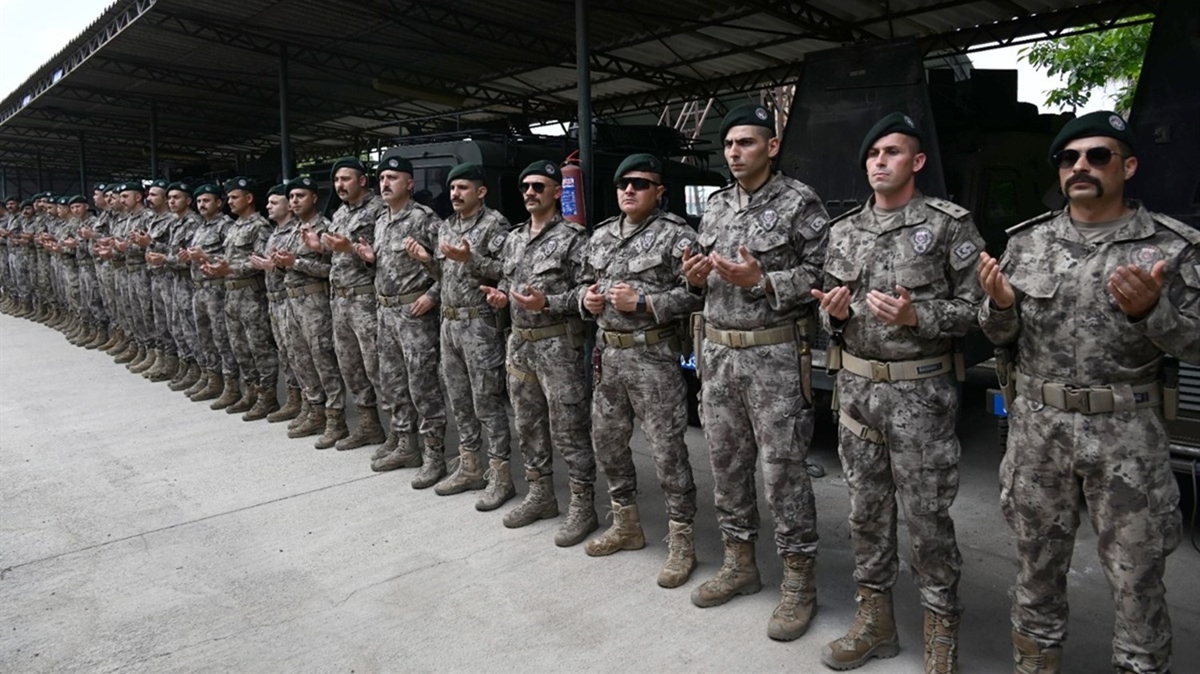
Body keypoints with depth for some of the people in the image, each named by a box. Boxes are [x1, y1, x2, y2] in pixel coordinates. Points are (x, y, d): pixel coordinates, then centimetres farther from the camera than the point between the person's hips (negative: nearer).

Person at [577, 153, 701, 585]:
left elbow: (695, 292, -15)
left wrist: (642, 301, -20)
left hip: (654, 355, -7)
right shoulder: (601, 235, 13)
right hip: (607, 352, 7)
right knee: (606, 440, 14)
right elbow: (585, 282, 23)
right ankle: (626, 525, 33)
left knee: (667, 449, -2)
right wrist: (587, 298, 1)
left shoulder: (675, 235, -8)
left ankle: (681, 542, 13)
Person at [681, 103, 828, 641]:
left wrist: (760, 281, -22)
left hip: (775, 354, -6)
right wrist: (695, 277, -3)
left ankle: (799, 582, 15)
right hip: (717, 351, 7)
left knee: (783, 469, -1)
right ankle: (740, 564, 29)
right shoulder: (715, 206, 13)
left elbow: (822, 275, -11)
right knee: (726, 462, 13)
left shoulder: (799, 202, -6)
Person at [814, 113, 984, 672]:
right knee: (866, 509, 13)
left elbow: (975, 306, -5)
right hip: (856, 387, 5)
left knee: (927, 516, 4)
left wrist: (916, 316, -21)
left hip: (920, 391, -5)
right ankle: (874, 621, 28)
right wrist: (834, 313, -7)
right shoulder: (843, 230, 10)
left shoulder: (949, 224, -4)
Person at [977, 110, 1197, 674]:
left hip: (1128, 435, -2)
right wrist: (1000, 305, -13)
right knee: (1036, 559, 16)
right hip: (1038, 426, 3)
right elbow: (999, 334, 9)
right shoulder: (1028, 241, 5)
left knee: (1137, 575, 10)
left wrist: (1149, 311, -23)